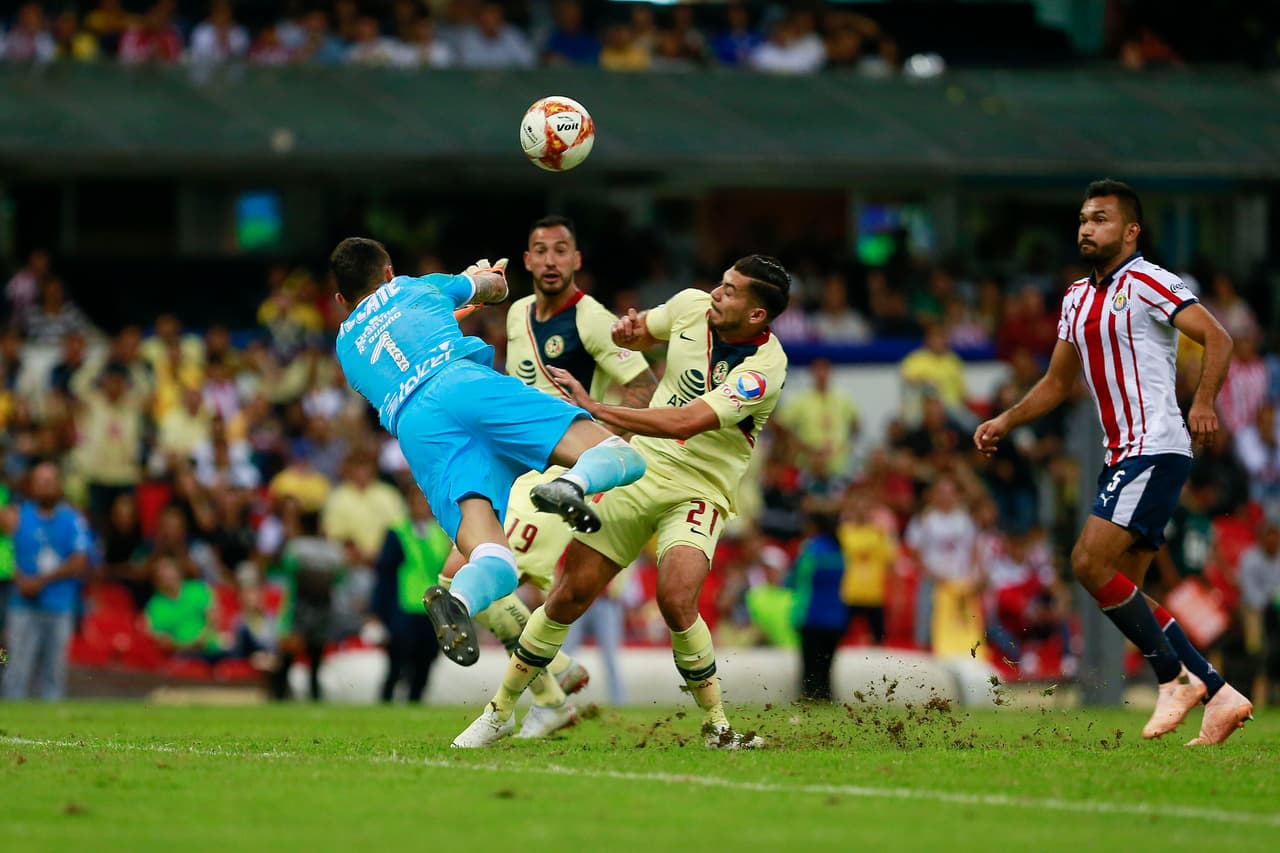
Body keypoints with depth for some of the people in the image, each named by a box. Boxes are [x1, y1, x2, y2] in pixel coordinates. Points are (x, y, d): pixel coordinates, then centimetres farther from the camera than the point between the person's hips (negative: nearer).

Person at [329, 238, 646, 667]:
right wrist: (486, 276, 74)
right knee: (619, 456, -8)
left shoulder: (345, 347, 36)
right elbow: (497, 286, 48)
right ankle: (572, 486, -44)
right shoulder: (418, 287, 32)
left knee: (493, 562, -11)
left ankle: (457, 599, -48)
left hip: (416, 429, 2)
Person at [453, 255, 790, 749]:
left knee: (676, 602, -27)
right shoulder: (692, 305, -4)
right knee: (570, 596, 1)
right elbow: (641, 333, 19)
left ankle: (717, 727, -8)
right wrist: (626, 332, -7)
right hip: (641, 467, 5)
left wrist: (594, 408, -31)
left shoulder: (765, 367, -23)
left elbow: (684, 422, -31)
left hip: (699, 491, -5)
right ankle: (500, 712, 15)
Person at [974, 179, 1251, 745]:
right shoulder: (1076, 299, 17)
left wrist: (1204, 401, -29)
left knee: (1090, 563, -18)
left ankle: (1176, 678, -9)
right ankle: (1218, 694, 8)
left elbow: (1217, 338, -16)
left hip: (1156, 449, -9)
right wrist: (1005, 422, 13)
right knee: (1122, 589, 5)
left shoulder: (1147, 284, -8)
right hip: (1122, 456, 9)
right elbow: (1057, 383, 25)